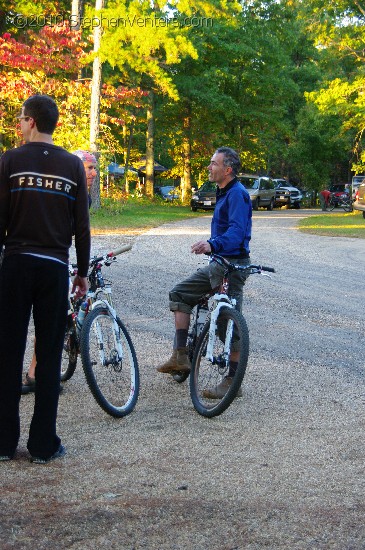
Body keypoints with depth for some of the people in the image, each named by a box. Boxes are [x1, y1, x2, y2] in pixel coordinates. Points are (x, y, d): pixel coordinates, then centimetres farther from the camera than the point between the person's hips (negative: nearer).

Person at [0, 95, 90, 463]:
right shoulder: (73, 165, 4)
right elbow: (81, 226, 4)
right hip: (55, 267, 2)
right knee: (49, 356, 5)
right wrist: (83, 272, 13)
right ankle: (43, 444, 7)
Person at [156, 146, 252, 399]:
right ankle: (181, 357, 9)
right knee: (180, 293, 10)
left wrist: (212, 244, -45)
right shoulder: (224, 193, 17)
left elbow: (237, 231, -30)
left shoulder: (237, 194, -16)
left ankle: (233, 381, -1)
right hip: (218, 264, 11)